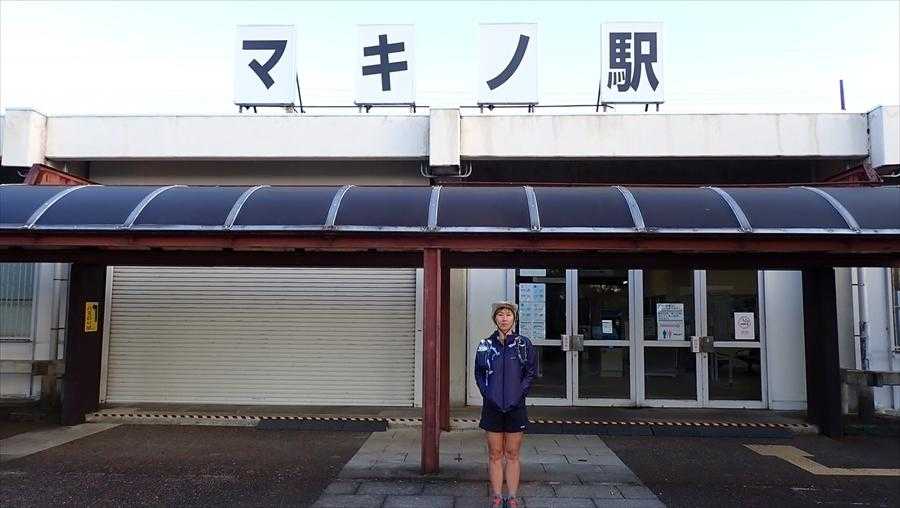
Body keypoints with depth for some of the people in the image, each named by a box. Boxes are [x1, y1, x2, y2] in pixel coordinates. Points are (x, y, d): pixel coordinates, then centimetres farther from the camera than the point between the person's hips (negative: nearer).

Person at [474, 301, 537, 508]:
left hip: (516, 406, -1)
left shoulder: (524, 344, 0)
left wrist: (520, 394, -7)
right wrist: (487, 394, -4)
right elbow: (479, 374, 7)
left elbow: (531, 372, 2)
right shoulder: (485, 345, 2)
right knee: (495, 455, 7)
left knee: (512, 455, 7)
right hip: (492, 407, 1)